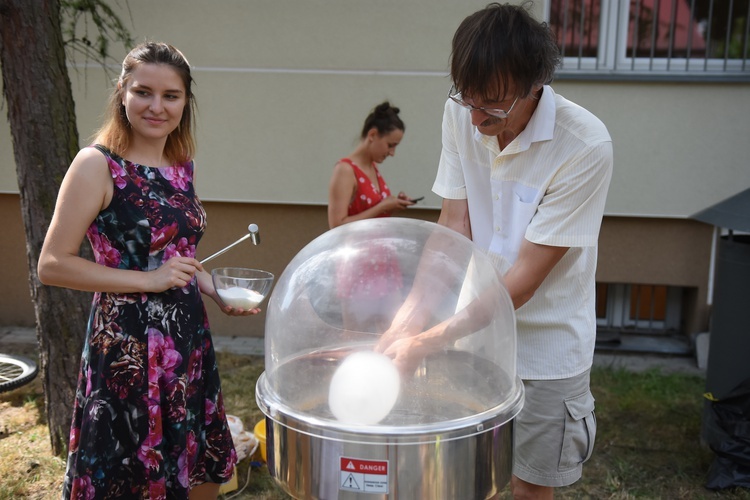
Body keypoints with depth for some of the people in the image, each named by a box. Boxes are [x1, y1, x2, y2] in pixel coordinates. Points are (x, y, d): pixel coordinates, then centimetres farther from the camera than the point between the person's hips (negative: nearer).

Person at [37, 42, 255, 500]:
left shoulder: (182, 166, 7)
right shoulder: (97, 165, -12)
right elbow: (53, 265, -14)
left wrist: (218, 292, 4)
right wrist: (147, 280, -19)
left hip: (190, 338, 7)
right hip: (127, 345, -6)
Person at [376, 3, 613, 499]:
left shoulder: (585, 147, -24)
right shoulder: (461, 114, -10)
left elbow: (522, 281, -23)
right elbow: (453, 229, -8)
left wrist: (426, 342, -24)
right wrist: (408, 318, -19)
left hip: (544, 344, -3)